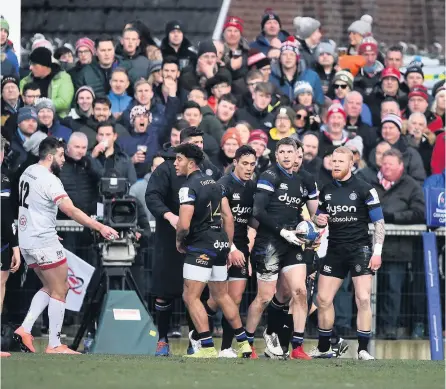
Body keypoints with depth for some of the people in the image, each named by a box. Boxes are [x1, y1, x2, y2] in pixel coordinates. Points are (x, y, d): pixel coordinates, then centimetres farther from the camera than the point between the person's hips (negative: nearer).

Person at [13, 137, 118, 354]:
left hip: (26, 241, 9)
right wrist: (100, 227, -30)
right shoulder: (49, 180, -19)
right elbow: (71, 211, -27)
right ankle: (54, 345, 1)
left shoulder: (28, 172, 9)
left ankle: (25, 329, 6)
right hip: (44, 242, -9)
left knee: (49, 288, 19)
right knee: (60, 291, 1)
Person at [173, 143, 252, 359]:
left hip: (201, 246, -9)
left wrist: (179, 241, -1)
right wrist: (229, 247, 20)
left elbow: (184, 224, -21)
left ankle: (208, 348, -10)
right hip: (220, 243, 9)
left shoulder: (189, 187, -13)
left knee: (190, 297, -4)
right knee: (221, 296, 19)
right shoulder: (214, 183, 13)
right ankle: (243, 343, 22)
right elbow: (228, 217, 14)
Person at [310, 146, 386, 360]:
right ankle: (323, 348, 16)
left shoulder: (364, 189, -5)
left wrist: (377, 252, -13)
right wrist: (318, 220, -4)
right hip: (335, 251, 5)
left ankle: (363, 350, -8)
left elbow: (379, 222, -5)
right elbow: (318, 218, 21)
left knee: (363, 299, -13)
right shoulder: (326, 190, 9)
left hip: (360, 249, -5)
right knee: (323, 299, 3)